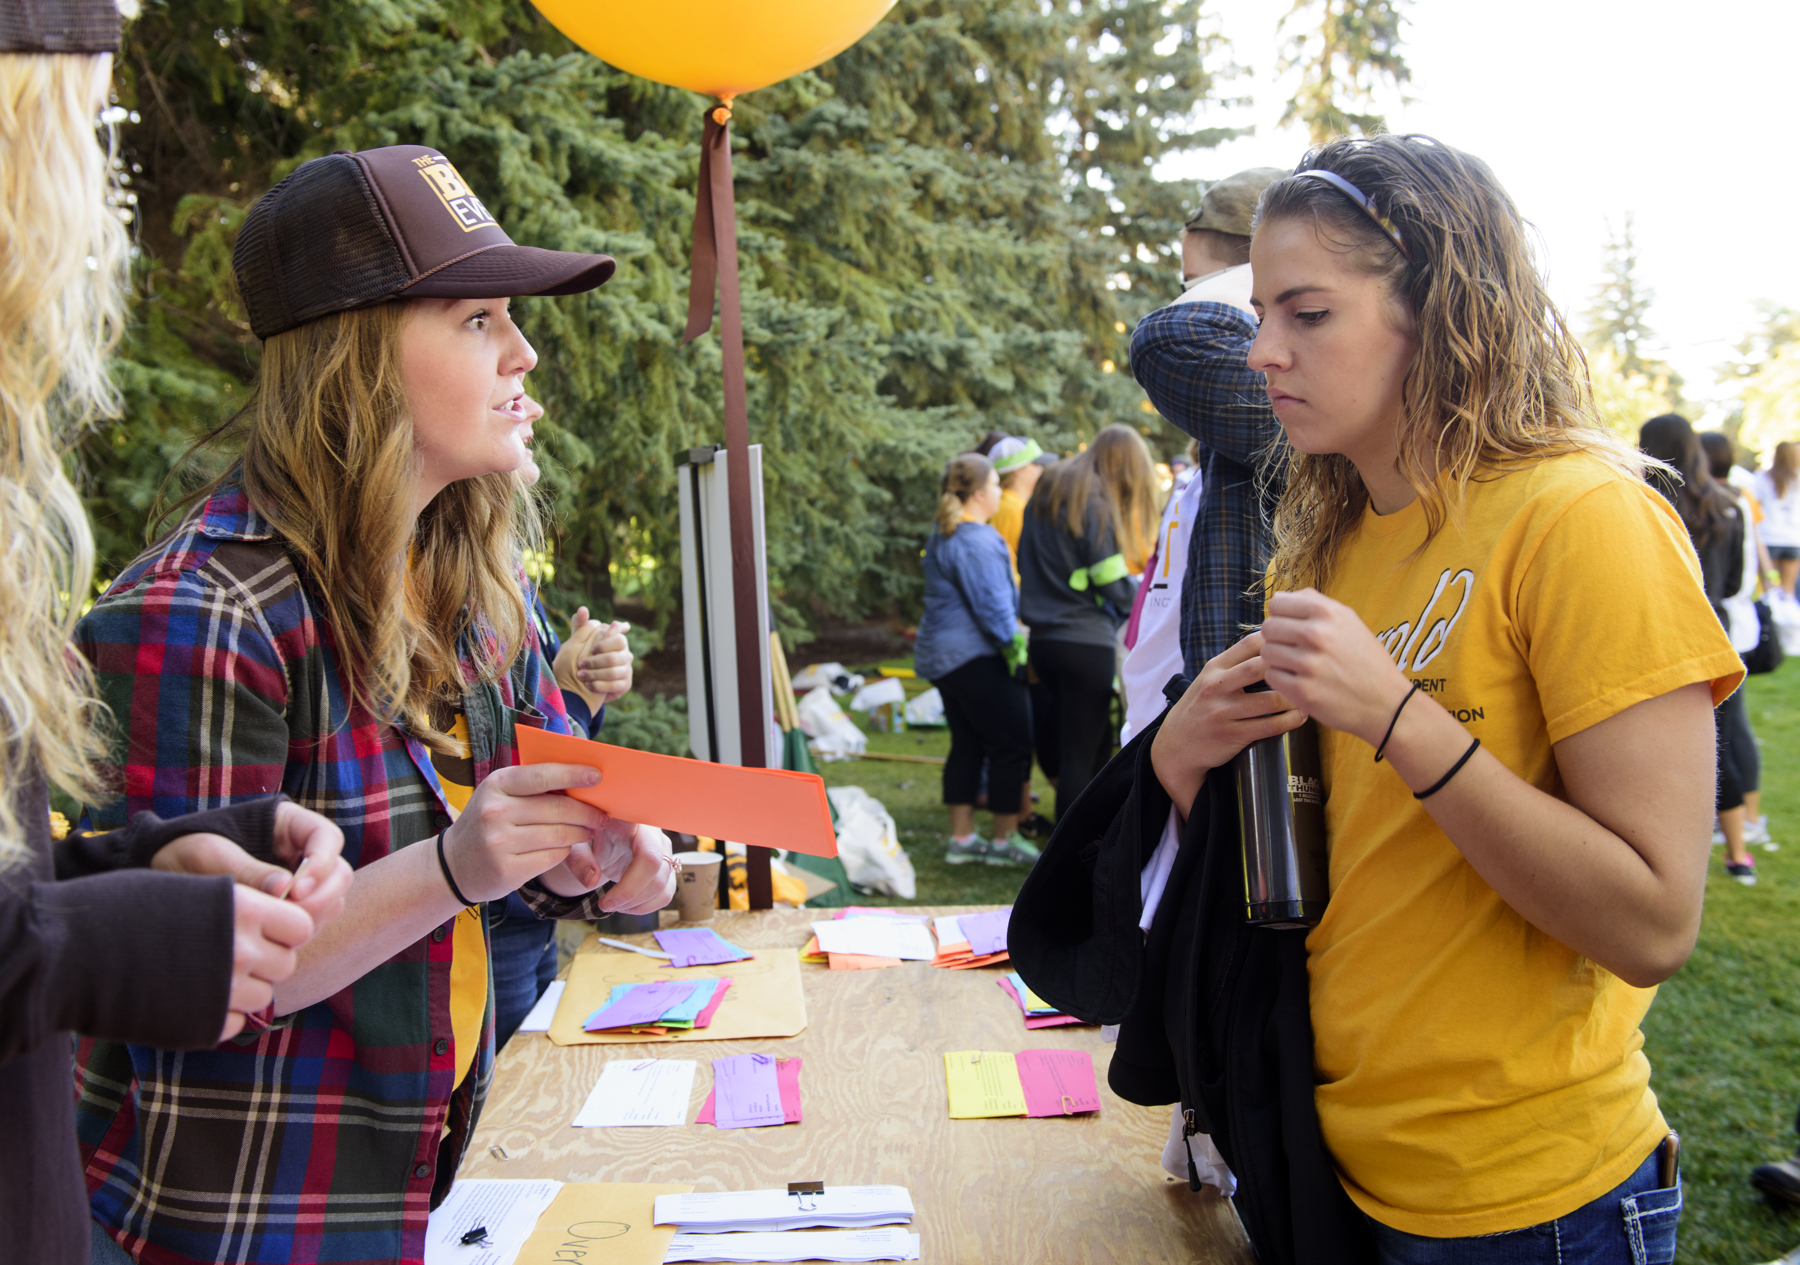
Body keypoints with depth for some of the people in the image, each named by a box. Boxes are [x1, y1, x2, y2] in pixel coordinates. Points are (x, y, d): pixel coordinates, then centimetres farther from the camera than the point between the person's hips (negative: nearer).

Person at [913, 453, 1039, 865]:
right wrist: (1016, 643, -11)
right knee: (1012, 743, 0)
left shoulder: (941, 535, 15)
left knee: (967, 745, 14)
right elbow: (993, 606, -20)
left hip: (942, 656, 10)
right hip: (975, 656, -10)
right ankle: (1005, 840, 7)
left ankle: (961, 839, 19)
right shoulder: (977, 541, -19)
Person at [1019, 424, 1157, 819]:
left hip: (1042, 636, 8)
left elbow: (1026, 564, 20)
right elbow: (1112, 583, -14)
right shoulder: (1094, 505, -12)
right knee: (1081, 754, 0)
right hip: (1085, 641, -8)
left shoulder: (1046, 495, 14)